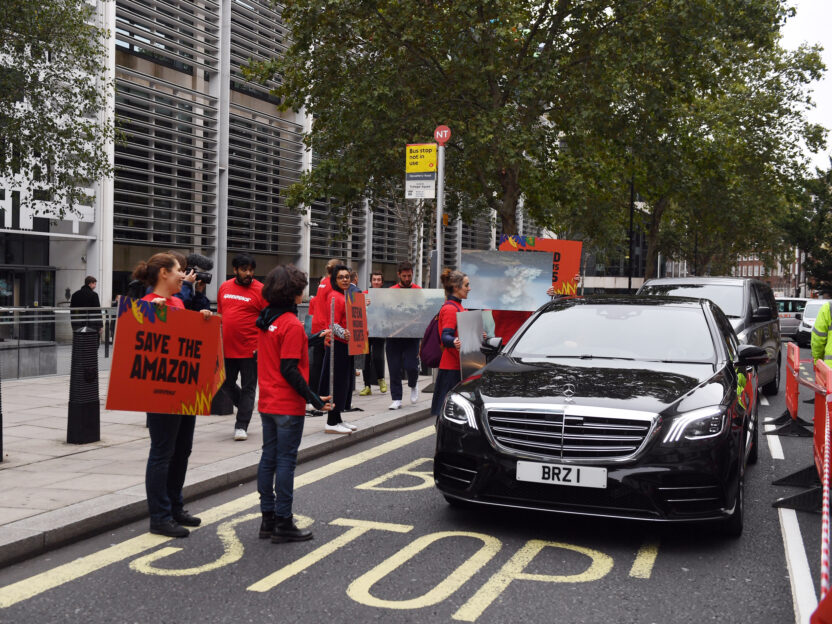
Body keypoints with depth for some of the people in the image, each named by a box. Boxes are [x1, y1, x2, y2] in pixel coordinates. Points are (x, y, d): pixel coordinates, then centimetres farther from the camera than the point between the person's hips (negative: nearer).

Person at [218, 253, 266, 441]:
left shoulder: (260, 290, -8)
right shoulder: (224, 287, 8)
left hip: (250, 349, -5)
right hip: (227, 347, 5)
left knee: (248, 388, 2)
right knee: (226, 383, 17)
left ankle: (241, 426, 7)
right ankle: (246, 406, 39)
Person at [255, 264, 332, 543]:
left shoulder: (266, 320, 8)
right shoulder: (292, 325, -17)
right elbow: (289, 369, -21)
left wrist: (315, 339, 22)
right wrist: (314, 399, -17)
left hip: (267, 403, 8)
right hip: (288, 406, -8)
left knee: (268, 457, 13)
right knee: (285, 461, -2)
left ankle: (268, 519, 20)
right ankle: (283, 524, 4)